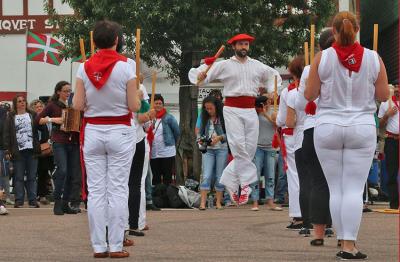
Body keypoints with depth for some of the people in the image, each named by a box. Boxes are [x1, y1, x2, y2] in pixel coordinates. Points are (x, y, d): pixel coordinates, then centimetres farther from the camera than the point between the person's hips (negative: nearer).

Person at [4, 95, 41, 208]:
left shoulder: (32, 115, 12)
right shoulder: (11, 117, 9)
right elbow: (7, 134, 5)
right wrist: (7, 149, -5)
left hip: (31, 150, 1)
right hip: (18, 151, -1)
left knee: (32, 176, 2)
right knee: (19, 177, 0)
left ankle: (32, 200, 4)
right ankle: (19, 200, 3)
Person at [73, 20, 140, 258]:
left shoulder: (85, 68, 0)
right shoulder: (125, 66, -8)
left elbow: (77, 105, -1)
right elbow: (135, 106, -9)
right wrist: (136, 92, 11)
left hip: (93, 131, 2)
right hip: (120, 132, -2)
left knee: (95, 190, 5)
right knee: (118, 189, 1)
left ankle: (99, 246, 6)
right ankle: (116, 246, 1)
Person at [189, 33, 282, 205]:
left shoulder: (257, 66, 13)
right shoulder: (224, 65, 3)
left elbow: (274, 75, 30)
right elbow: (196, 74, 2)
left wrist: (272, 91, 14)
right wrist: (199, 77, -21)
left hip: (250, 110, 4)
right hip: (232, 109, -4)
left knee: (250, 148, 0)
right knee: (239, 145, -16)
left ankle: (229, 180, 10)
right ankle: (246, 183, -11)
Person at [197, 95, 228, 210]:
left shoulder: (223, 118, -3)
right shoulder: (205, 119, 9)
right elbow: (200, 133, 16)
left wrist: (219, 137, -19)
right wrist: (200, 139, -5)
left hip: (221, 149, -2)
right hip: (208, 150, 2)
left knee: (220, 176, 4)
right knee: (206, 176, -8)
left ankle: (218, 202, 13)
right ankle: (202, 202, -12)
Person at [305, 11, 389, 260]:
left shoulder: (322, 58, -5)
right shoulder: (374, 58, -3)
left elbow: (309, 95, -1)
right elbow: (384, 95, 3)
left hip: (328, 128, 0)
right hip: (362, 128, 0)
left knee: (336, 188, 7)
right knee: (354, 189, -1)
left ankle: (344, 241, 7)